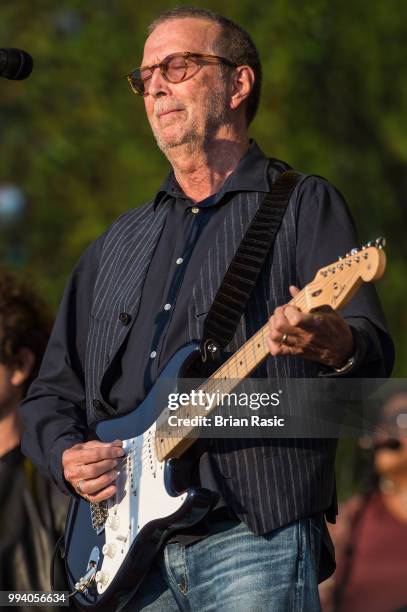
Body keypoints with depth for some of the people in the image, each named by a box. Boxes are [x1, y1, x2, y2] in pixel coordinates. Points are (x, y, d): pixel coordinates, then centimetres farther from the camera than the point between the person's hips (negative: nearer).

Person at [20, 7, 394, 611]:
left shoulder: (305, 205, 5)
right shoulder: (118, 243, 22)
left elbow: (374, 354, -8)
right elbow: (51, 393, 24)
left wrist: (336, 344, -32)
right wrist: (68, 455, 2)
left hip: (254, 543, -5)